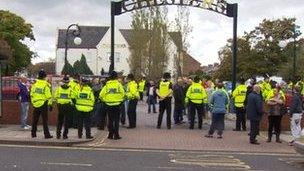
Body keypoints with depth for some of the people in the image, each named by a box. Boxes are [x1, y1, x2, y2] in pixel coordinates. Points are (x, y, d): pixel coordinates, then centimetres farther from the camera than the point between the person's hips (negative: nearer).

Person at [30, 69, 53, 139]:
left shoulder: (34, 84, 5)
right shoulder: (46, 85, -12)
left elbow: (31, 94, 11)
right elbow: (49, 96, -13)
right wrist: (50, 105, -6)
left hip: (35, 104, 5)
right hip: (43, 104, -5)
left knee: (35, 120, 13)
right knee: (45, 120, -1)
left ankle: (33, 133, 19)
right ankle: (46, 134, -2)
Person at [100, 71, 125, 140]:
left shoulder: (107, 85, 1)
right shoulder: (118, 84, -5)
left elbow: (101, 95, -4)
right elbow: (123, 94, -10)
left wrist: (105, 100, 12)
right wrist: (121, 100, 8)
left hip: (109, 105, 2)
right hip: (117, 104, -2)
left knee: (110, 120, 11)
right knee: (116, 120, 4)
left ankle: (111, 134, 13)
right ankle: (116, 135, 3)